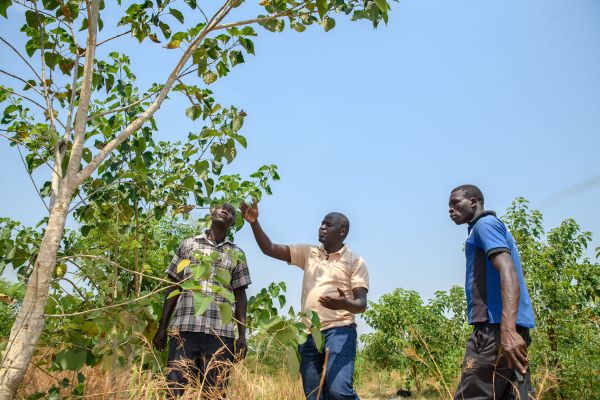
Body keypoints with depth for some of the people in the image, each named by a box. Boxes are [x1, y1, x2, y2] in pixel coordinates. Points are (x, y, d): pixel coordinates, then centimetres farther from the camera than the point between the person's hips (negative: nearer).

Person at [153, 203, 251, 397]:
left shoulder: (236, 254, 14)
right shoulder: (188, 245, 14)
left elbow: (240, 296, 12)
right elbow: (174, 287, 12)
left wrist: (242, 336, 3)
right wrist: (162, 327, 6)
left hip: (220, 333, 0)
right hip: (183, 329, 0)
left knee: (214, 392, 0)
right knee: (176, 390, -3)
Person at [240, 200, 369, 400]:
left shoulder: (355, 261, 2)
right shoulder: (308, 253, 13)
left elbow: (361, 304, -5)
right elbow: (269, 249, 7)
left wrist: (345, 304, -28)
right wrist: (254, 223, -7)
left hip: (339, 331, -4)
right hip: (309, 334, 5)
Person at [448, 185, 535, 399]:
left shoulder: (485, 224, -2)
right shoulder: (489, 227, 28)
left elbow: (508, 271, -17)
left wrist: (508, 329, -29)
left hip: (495, 326, -10)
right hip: (506, 326, 10)